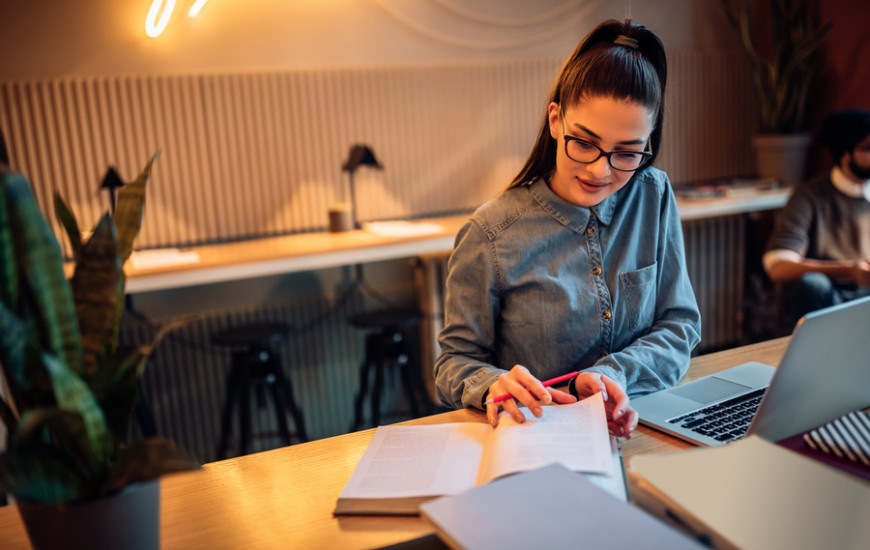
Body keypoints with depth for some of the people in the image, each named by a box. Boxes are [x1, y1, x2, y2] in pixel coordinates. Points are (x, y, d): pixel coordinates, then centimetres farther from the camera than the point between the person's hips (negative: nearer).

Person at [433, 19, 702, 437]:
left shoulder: (654, 198, 0)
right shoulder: (491, 235, -11)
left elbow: (680, 325, 3)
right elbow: (455, 361, -4)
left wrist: (613, 374, -16)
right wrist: (494, 385, -27)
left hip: (635, 430, 3)